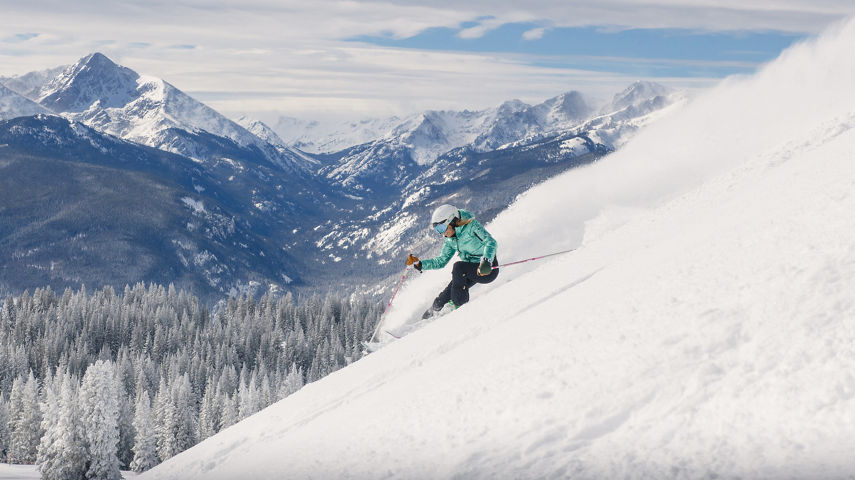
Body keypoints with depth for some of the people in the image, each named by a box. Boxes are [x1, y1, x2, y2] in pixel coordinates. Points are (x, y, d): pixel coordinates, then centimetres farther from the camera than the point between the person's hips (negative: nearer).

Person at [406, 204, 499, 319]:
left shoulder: (472, 226, -18)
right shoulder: (451, 241, 5)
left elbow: (491, 242, -28)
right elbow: (441, 261, 12)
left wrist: (486, 261, -46)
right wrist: (419, 264, 0)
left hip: (488, 270, -7)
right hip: (471, 272, 7)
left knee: (458, 267, -28)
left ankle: (459, 304, -15)